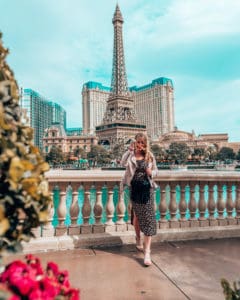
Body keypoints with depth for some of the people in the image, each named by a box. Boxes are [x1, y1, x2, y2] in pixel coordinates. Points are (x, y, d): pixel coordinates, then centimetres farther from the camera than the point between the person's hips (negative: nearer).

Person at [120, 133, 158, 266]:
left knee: (148, 218, -5)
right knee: (136, 215, 16)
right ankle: (138, 238, 42)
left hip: (147, 188, 0)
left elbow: (155, 170, 10)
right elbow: (123, 163, -21)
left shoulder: (149, 156, 2)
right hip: (134, 188, 0)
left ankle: (147, 252, -1)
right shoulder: (131, 155, -1)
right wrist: (130, 150, -23)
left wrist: (151, 173, -11)